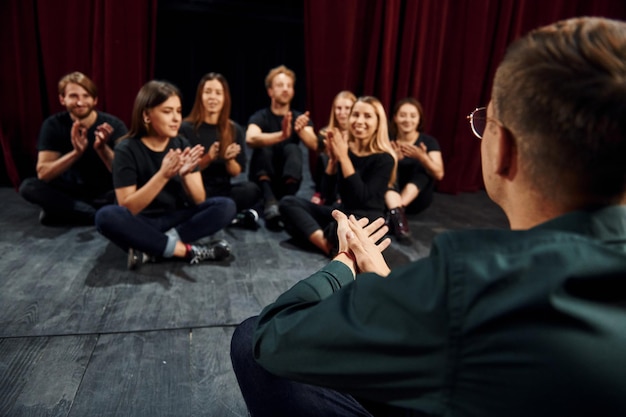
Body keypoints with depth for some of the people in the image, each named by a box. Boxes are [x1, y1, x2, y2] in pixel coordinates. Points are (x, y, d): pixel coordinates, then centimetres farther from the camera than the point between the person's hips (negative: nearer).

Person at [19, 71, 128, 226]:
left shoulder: (113, 125, -16)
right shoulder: (53, 125, -11)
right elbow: (43, 173, -19)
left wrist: (103, 149, -40)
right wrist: (76, 153, -35)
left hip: (106, 193, -2)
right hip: (72, 191, 2)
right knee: (28, 186, -23)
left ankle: (61, 211, -17)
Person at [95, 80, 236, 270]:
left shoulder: (182, 144, -2)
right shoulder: (127, 149, -12)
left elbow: (199, 200, -5)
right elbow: (127, 208, -18)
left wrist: (185, 175, -26)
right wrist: (163, 175, -31)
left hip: (177, 220, 3)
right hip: (142, 224, -3)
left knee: (226, 206, -20)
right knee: (106, 216, -34)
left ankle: (150, 249, -24)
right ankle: (188, 250, -29)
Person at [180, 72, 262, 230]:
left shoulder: (235, 130, 5)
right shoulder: (186, 128, -3)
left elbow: (236, 172, 6)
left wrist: (228, 159, -17)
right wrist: (208, 158, -21)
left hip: (223, 190, 2)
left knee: (251, 190, -30)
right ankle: (236, 216, -17)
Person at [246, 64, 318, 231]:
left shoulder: (300, 118, 1)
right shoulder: (260, 117, -6)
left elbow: (313, 145, -19)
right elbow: (250, 139, -30)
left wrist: (301, 130, -41)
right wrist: (281, 135, -47)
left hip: (288, 181, 2)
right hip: (262, 180, -1)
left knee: (293, 149, -25)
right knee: (263, 147, -28)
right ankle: (270, 202, -48)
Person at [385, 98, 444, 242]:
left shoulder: (428, 142, -3)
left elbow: (439, 174, -17)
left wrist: (422, 157, -35)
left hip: (416, 199, 0)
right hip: (389, 197, 1)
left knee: (424, 167, -22)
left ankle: (398, 208, -39)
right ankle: (397, 213, -51)